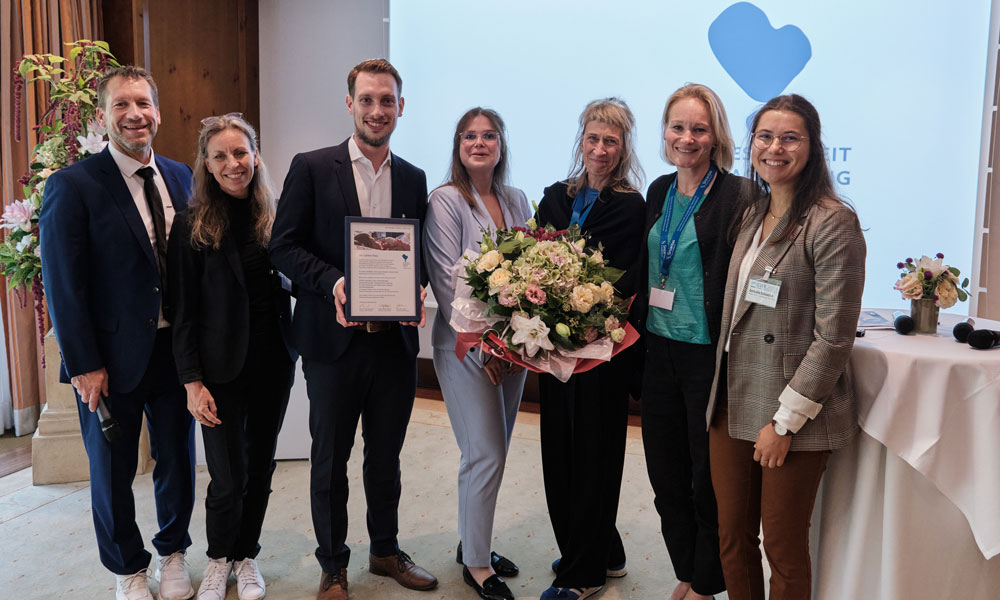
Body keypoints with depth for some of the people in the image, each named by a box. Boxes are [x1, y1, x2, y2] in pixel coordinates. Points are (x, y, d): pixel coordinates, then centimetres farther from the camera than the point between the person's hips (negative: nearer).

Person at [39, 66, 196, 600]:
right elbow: (63, 286, -11)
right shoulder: (72, 186, -11)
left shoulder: (180, 177, 5)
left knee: (178, 461, 16)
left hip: (175, 350, 4)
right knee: (112, 472, 14)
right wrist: (84, 365, -13)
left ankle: (173, 554, 40)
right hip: (112, 357, -4)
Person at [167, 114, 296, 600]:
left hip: (273, 360, 3)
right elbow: (183, 310, -6)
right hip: (221, 364, -3)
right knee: (229, 477, 2)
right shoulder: (193, 224, -7)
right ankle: (219, 558, 30)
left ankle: (247, 556, 34)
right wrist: (192, 381, -10)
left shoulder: (274, 216, 3)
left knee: (260, 468, 13)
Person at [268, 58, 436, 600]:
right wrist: (332, 282, -21)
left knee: (386, 456, 17)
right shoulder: (312, 168, -3)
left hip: (395, 339, 4)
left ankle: (386, 551, 36)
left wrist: (415, 291, -8)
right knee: (330, 459, 10)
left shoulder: (414, 179, 10)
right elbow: (283, 246, -6)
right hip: (335, 338, -3)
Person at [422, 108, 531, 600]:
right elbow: (447, 281, -12)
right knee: (486, 454, -4)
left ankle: (472, 542, 30)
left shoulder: (516, 200, 11)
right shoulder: (446, 200, -7)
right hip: (465, 344, -6)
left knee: (490, 451, 13)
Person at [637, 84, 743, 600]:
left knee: (708, 479, 9)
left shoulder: (737, 195, -11)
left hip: (707, 354, -6)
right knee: (666, 473, 15)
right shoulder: (659, 191, 9)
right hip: (658, 349, 6)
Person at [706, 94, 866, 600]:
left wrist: (785, 421, -15)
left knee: (783, 547, 10)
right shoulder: (750, 214, 10)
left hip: (793, 417, -6)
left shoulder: (833, 222, -13)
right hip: (731, 405, 6)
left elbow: (834, 337, -16)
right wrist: (721, 390, 9)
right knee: (732, 538, 15)